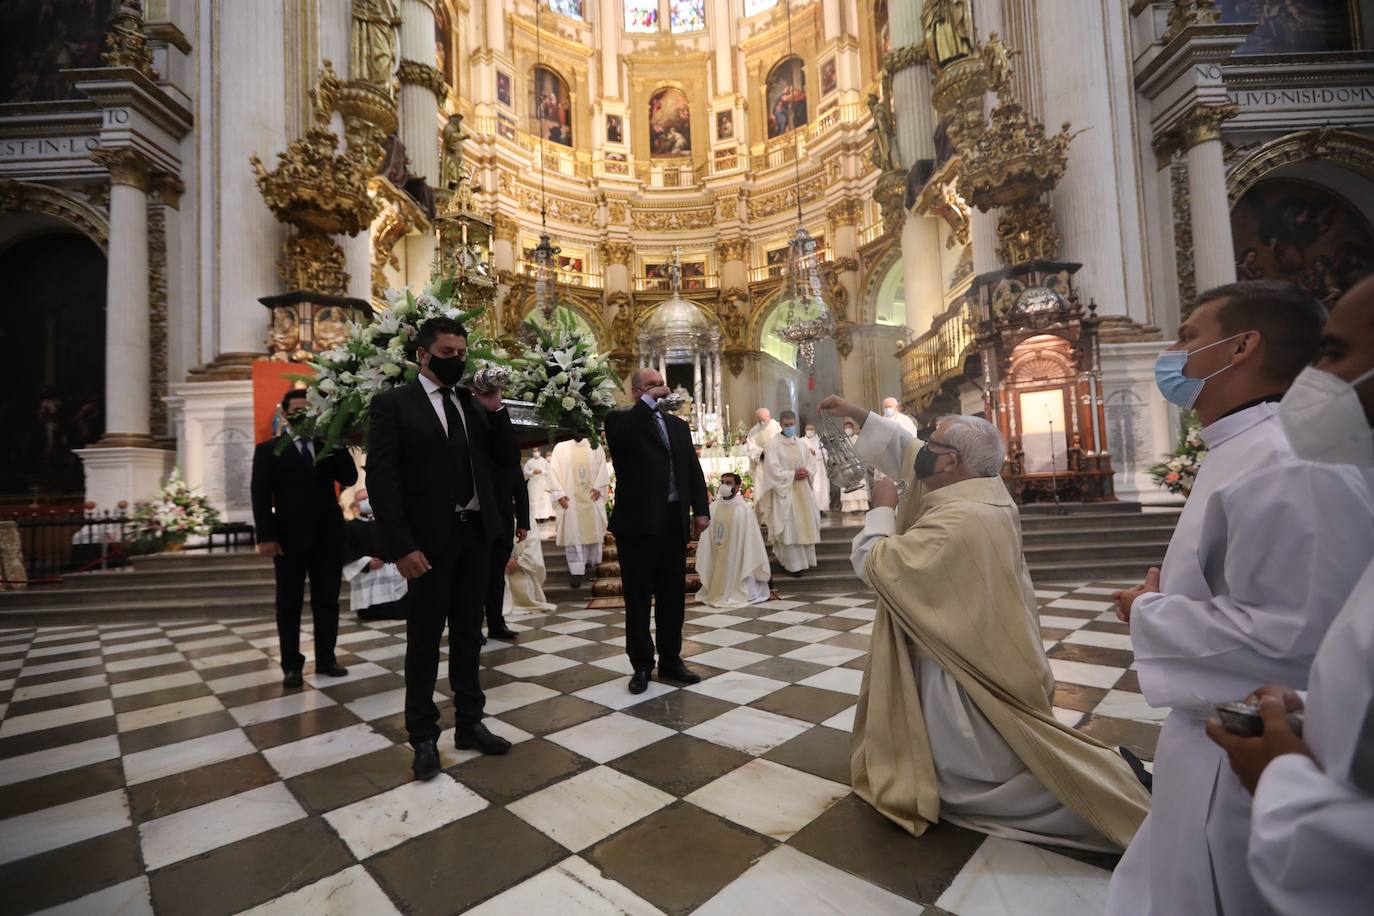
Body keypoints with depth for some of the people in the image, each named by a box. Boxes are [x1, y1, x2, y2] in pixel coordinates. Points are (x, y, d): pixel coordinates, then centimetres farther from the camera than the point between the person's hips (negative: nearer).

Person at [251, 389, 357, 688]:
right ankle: (291, 665, 17)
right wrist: (266, 536, -12)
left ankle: (325, 659, 20)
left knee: (327, 600, 9)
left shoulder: (327, 445, 12)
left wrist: (338, 445, -10)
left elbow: (349, 478, 1)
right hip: (289, 537, -2)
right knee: (289, 603, 7)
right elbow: (260, 495, -3)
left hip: (327, 535, 3)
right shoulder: (268, 449, 4)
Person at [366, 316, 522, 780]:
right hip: (430, 539, -5)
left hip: (475, 533, 5)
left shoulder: (474, 402, 10)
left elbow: (505, 457, 8)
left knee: (468, 632, 15)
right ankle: (423, 736, 23)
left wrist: (496, 410, -6)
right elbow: (382, 479, -11)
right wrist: (401, 546, -18)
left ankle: (469, 723, 29)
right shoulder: (393, 403, -5)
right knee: (425, 638, 7)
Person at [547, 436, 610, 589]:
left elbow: (603, 468, 6)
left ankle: (591, 562, 27)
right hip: (570, 498, -2)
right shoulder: (561, 447, 5)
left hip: (591, 497, 2)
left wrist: (598, 487, -9)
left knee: (593, 530, 8)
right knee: (572, 534, -5)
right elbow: (553, 471, 0)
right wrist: (559, 494, -11)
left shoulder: (595, 446, 9)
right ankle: (577, 571, -4)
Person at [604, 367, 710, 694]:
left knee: (673, 595, 13)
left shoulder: (678, 424, 16)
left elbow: (693, 470, 12)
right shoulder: (622, 420, 1)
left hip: (674, 521, 5)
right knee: (638, 598, 6)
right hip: (638, 521, -4)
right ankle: (641, 665, 20)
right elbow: (619, 437, -24)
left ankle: (670, 660, 27)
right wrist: (648, 400, -15)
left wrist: (700, 509, 2)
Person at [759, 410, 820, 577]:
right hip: (785, 491, -5)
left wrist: (806, 473, -8)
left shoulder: (801, 444, 10)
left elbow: (810, 463, 14)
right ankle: (793, 564, 3)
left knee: (805, 525, 9)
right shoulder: (774, 445, -7)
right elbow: (773, 470, -13)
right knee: (789, 528, -3)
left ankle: (805, 559, 22)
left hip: (802, 491, 6)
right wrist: (793, 474, -17)